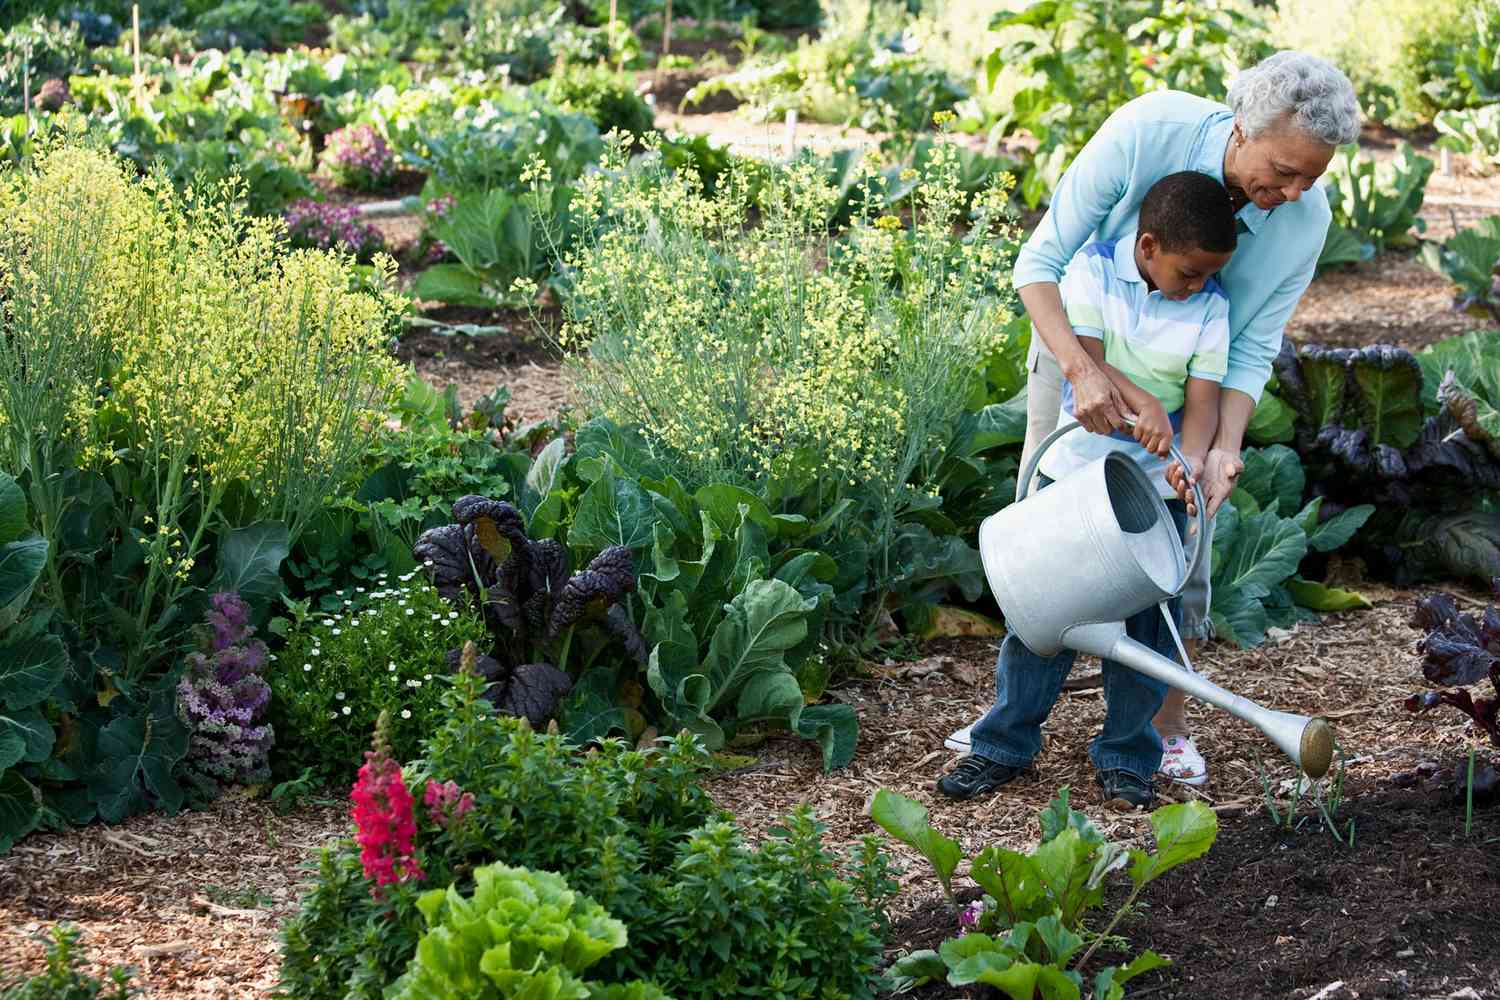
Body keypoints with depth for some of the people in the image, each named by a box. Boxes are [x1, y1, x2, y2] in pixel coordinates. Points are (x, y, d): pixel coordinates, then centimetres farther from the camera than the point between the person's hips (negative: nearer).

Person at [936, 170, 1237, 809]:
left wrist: (1191, 459, -29)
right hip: (1074, 465, -1)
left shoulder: (1210, 307, -5)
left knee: (1147, 622, 4)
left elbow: (1203, 398, -10)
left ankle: (1126, 756, 18)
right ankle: (1006, 743, 16)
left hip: (1157, 484, 1)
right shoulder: (1092, 270, -9)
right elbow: (1087, 360, -17)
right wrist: (1141, 404, -34)